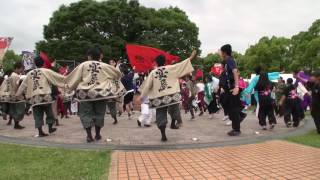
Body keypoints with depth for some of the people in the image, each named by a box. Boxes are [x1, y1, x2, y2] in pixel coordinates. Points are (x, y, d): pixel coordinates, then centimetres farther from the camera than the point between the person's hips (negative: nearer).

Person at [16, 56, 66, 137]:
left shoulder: (30, 73, 12)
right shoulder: (46, 71, -2)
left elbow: (23, 85, 19)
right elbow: (57, 77, 1)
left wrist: (18, 94, 29)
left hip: (34, 97, 4)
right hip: (45, 96, -4)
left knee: (37, 115, 7)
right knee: (49, 112, 12)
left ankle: (40, 131, 7)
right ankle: (50, 128, 21)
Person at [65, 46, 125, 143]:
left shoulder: (83, 65, -3)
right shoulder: (104, 66, 0)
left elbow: (74, 77, 2)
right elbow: (117, 74, 11)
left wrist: (70, 85, 20)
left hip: (85, 93, -1)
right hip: (100, 93, 1)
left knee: (86, 113, 8)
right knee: (99, 113, 13)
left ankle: (89, 135, 2)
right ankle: (97, 134, 20)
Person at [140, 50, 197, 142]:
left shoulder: (152, 72, 4)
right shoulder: (171, 68, 2)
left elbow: (147, 86, 3)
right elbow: (182, 65, 2)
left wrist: (142, 95, 13)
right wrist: (191, 57, 10)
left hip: (159, 98, 1)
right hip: (171, 95, -1)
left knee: (161, 116, 7)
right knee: (174, 110, 28)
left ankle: (163, 135, 5)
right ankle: (173, 124, 34)